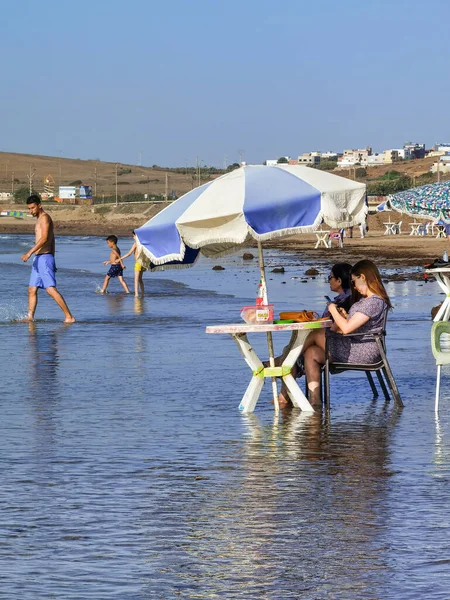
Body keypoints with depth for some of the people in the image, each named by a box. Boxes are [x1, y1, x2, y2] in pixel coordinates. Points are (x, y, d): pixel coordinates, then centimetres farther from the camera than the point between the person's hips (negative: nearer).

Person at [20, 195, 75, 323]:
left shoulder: (44, 217, -10)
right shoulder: (40, 219, 21)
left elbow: (44, 238, -23)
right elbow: (52, 240, 25)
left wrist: (29, 252, -28)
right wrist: (52, 261, 27)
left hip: (44, 258, -10)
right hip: (38, 259, 10)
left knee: (51, 289, -15)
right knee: (32, 289, 9)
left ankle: (69, 317, -17)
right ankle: (30, 317, 12)